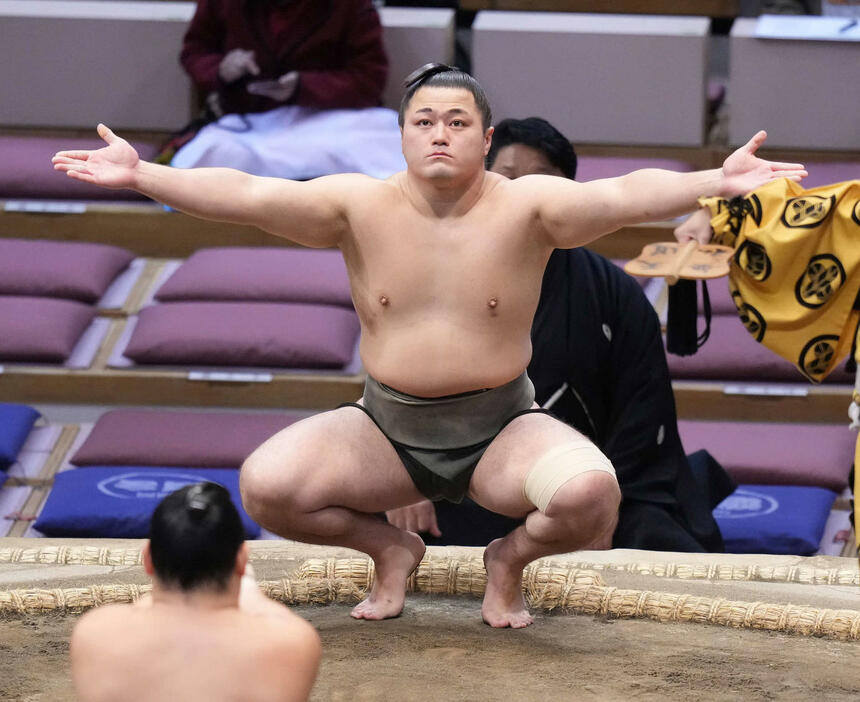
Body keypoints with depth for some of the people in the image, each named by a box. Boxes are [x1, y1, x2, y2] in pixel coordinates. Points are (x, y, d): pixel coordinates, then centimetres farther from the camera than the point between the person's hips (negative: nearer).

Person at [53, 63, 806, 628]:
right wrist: (141, 174, -26)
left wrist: (717, 181, -46)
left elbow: (624, 194, -29)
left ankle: (512, 558, 7)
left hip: (502, 433, -2)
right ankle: (388, 548, 11)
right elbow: (247, 195, -15)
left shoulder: (527, 206, -13)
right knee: (264, 487, -20)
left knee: (590, 494, -32)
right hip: (386, 432, 2)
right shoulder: (360, 205, -7)